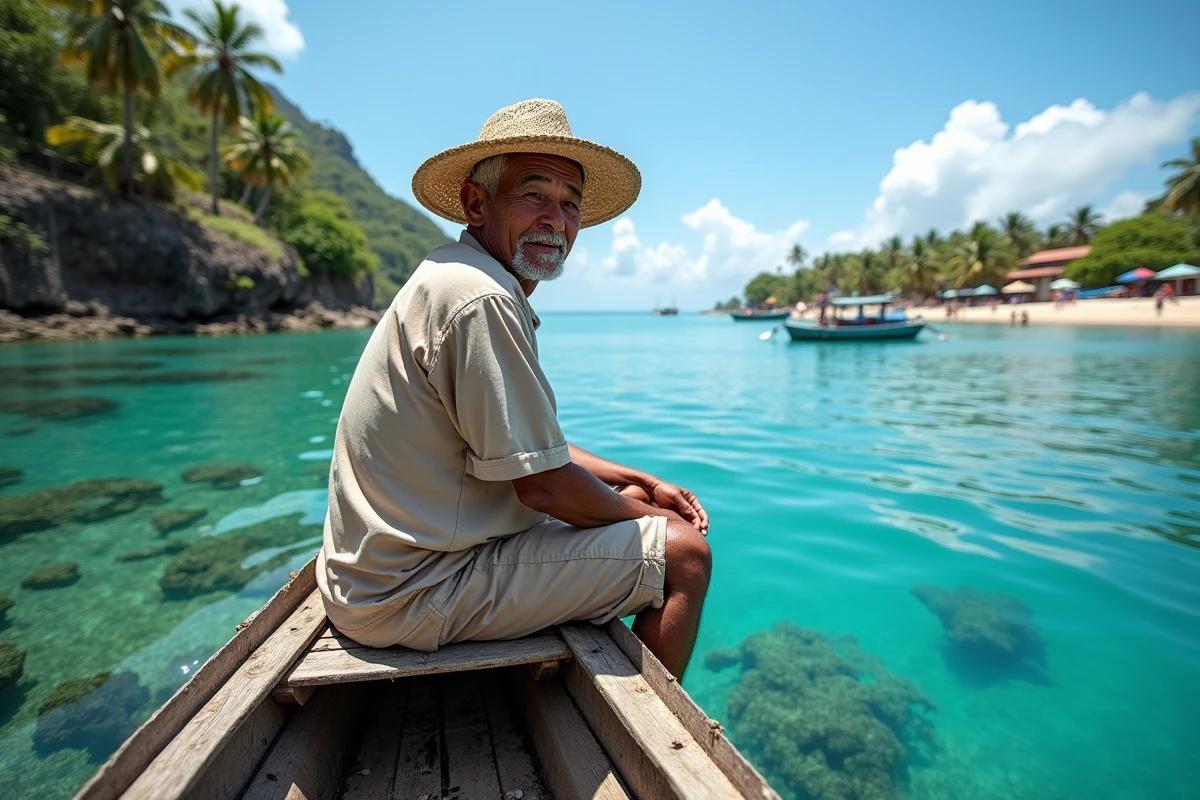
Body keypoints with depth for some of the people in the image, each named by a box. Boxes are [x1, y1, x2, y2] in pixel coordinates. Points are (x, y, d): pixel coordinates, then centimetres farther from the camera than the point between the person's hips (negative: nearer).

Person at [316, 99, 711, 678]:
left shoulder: (462, 285, 11)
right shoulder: (480, 298, -22)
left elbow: (533, 444, 14)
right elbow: (543, 484, -22)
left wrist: (643, 484, 9)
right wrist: (644, 513, -3)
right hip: (412, 597, -10)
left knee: (626, 501, 21)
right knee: (684, 554, -8)